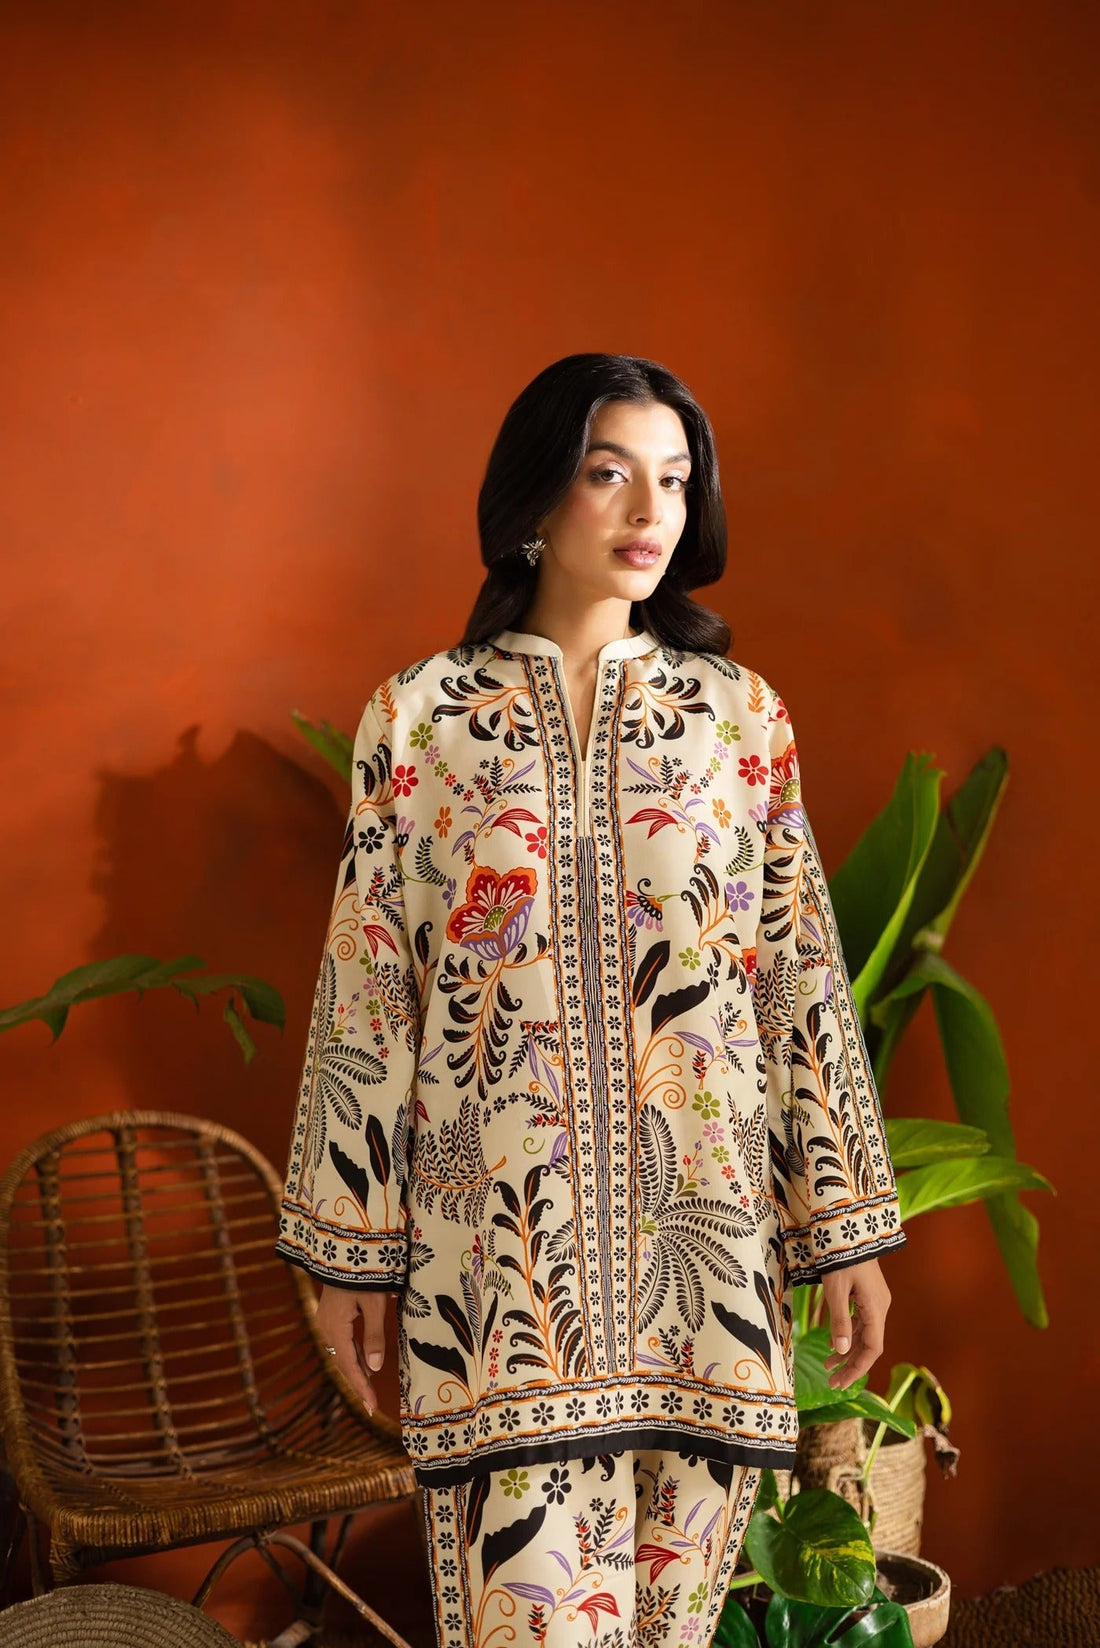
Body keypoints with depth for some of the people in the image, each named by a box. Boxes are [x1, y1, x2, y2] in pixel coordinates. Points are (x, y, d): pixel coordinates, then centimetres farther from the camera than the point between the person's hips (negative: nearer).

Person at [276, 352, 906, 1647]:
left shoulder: (742, 713, 5)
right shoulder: (418, 717, 0)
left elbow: (805, 976, 5)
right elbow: (364, 997, 1)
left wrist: (847, 1221, 5)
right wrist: (347, 1248, 2)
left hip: (706, 1238, 2)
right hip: (497, 1242, -2)